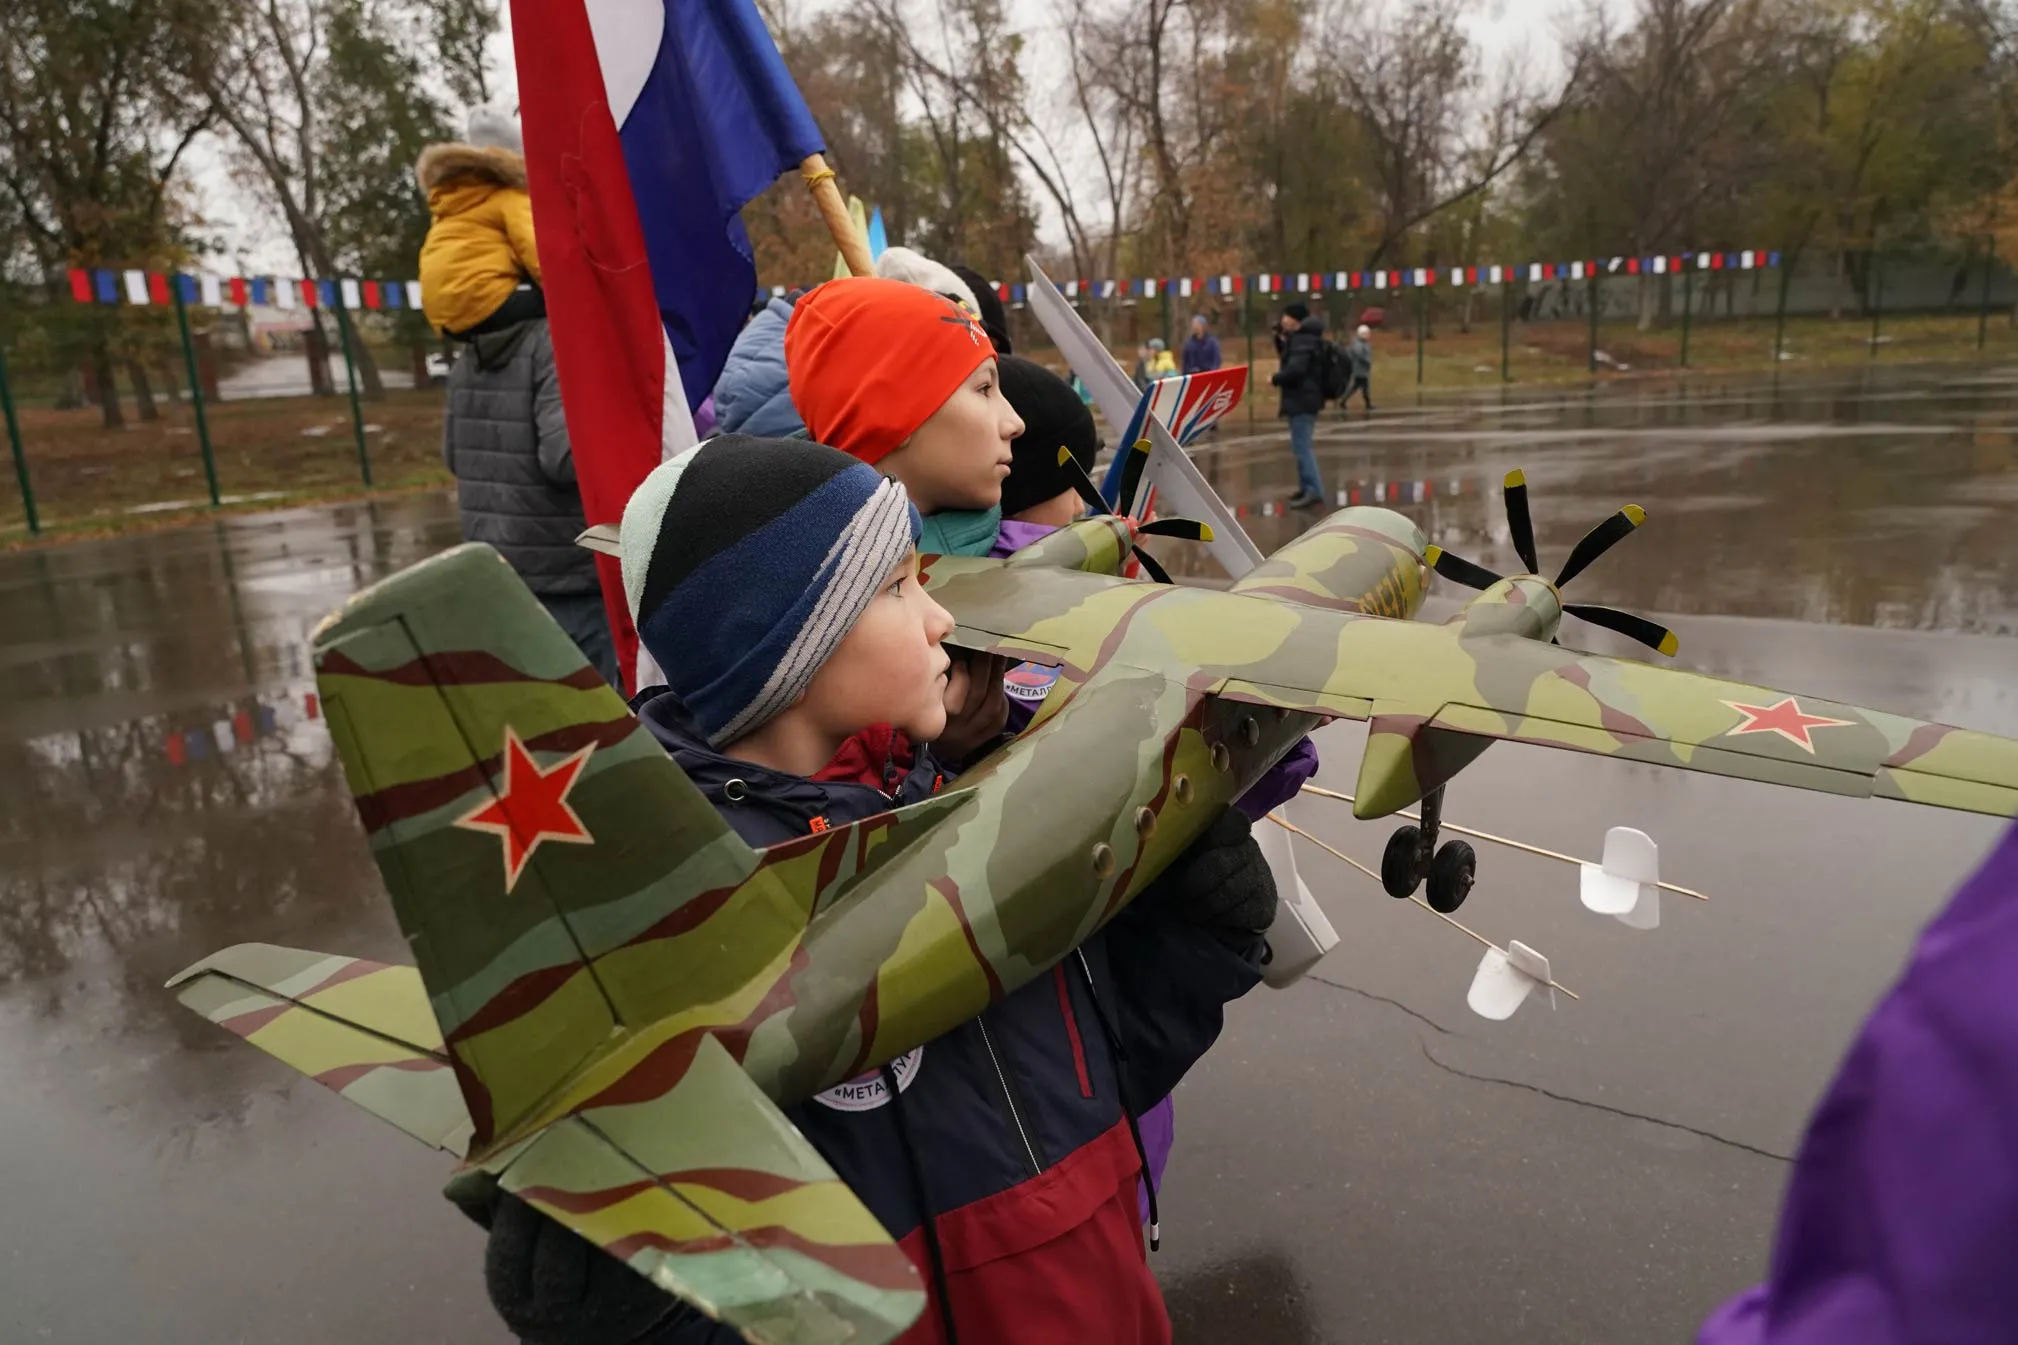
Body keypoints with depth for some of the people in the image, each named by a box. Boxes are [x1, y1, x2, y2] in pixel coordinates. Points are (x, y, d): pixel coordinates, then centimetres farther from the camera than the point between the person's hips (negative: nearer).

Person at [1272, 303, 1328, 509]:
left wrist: (1275, 378, -13)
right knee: (1302, 445, 16)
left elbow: (1295, 369, -28)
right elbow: (1287, 358, 25)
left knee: (1301, 446, -13)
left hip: (1301, 399, -11)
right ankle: (1307, 487, 23)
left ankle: (1314, 490, -16)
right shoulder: (1304, 337, 16)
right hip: (1305, 398, 11)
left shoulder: (1302, 339, -17)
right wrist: (1281, 338, 11)